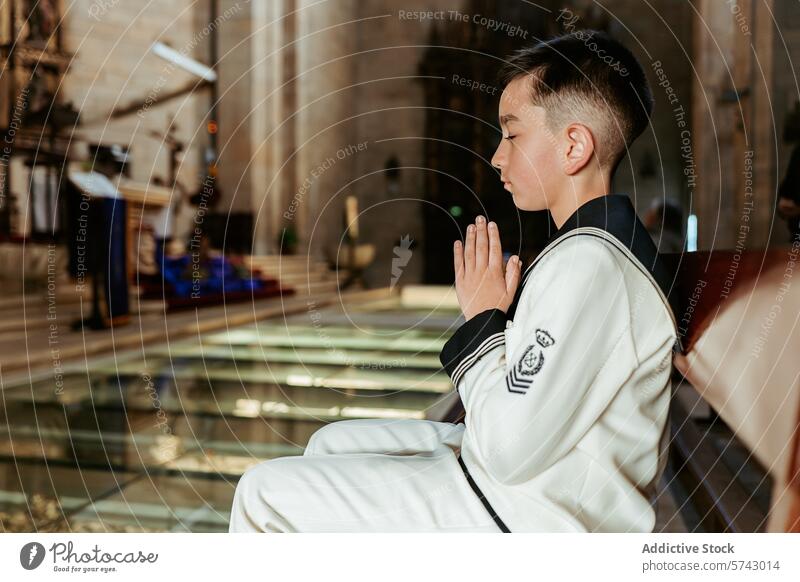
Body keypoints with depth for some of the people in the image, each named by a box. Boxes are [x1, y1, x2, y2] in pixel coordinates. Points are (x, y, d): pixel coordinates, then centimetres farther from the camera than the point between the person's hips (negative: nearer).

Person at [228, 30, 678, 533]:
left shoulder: (588, 264, -25)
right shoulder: (603, 244, 6)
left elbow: (509, 451, -25)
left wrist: (484, 320, -16)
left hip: (528, 515, -10)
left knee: (266, 495, -7)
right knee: (332, 443, 20)